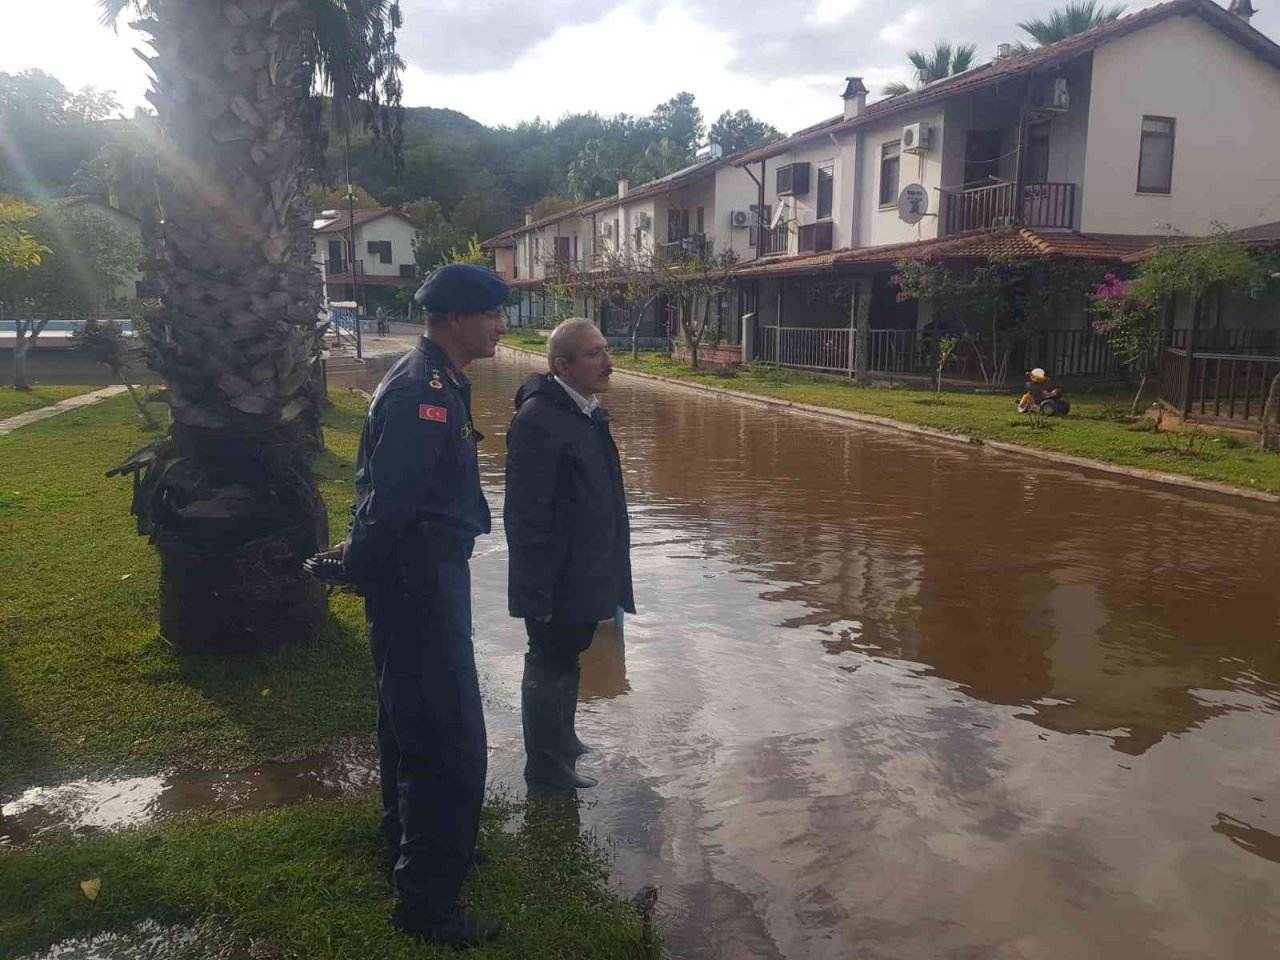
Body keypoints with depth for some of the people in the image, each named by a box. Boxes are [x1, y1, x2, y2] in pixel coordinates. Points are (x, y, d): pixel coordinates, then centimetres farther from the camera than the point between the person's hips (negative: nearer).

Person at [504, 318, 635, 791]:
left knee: (568, 658, 24)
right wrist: (537, 591, -22)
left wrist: (607, 571, 19)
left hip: (586, 576, 9)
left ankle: (562, 740, 43)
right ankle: (545, 763, 26)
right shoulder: (537, 420, -23)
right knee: (550, 665, 7)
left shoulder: (589, 413, 8)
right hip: (557, 581, -9)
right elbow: (526, 515, -24)